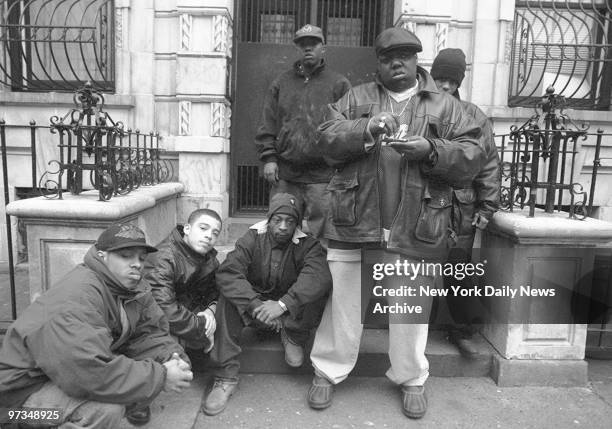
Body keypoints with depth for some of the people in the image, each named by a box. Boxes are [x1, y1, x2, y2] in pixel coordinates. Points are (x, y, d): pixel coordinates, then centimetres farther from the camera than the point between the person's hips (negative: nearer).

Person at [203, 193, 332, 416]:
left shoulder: (307, 244, -13)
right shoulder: (253, 238, -10)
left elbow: (319, 276, -34)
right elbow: (227, 272, -25)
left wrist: (282, 304, -47)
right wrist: (255, 304, -40)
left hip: (292, 313, -1)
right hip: (255, 306, 1)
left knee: (315, 292, -29)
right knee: (228, 298, -27)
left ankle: (294, 338, -2)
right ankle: (225, 377, -20)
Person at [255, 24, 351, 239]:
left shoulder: (339, 84, 6)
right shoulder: (281, 83, 14)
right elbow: (267, 125, 12)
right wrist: (268, 157, 1)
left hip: (322, 175, -2)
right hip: (284, 175, 3)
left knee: (320, 233, 0)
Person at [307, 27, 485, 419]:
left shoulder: (445, 106, 9)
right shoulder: (356, 99, 11)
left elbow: (471, 159, 2)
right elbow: (327, 141, 0)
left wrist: (431, 150, -16)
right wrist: (366, 129, -17)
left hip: (415, 226, 0)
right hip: (354, 220, 1)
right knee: (340, 298, 8)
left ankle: (412, 379, 32)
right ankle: (327, 373, 27)